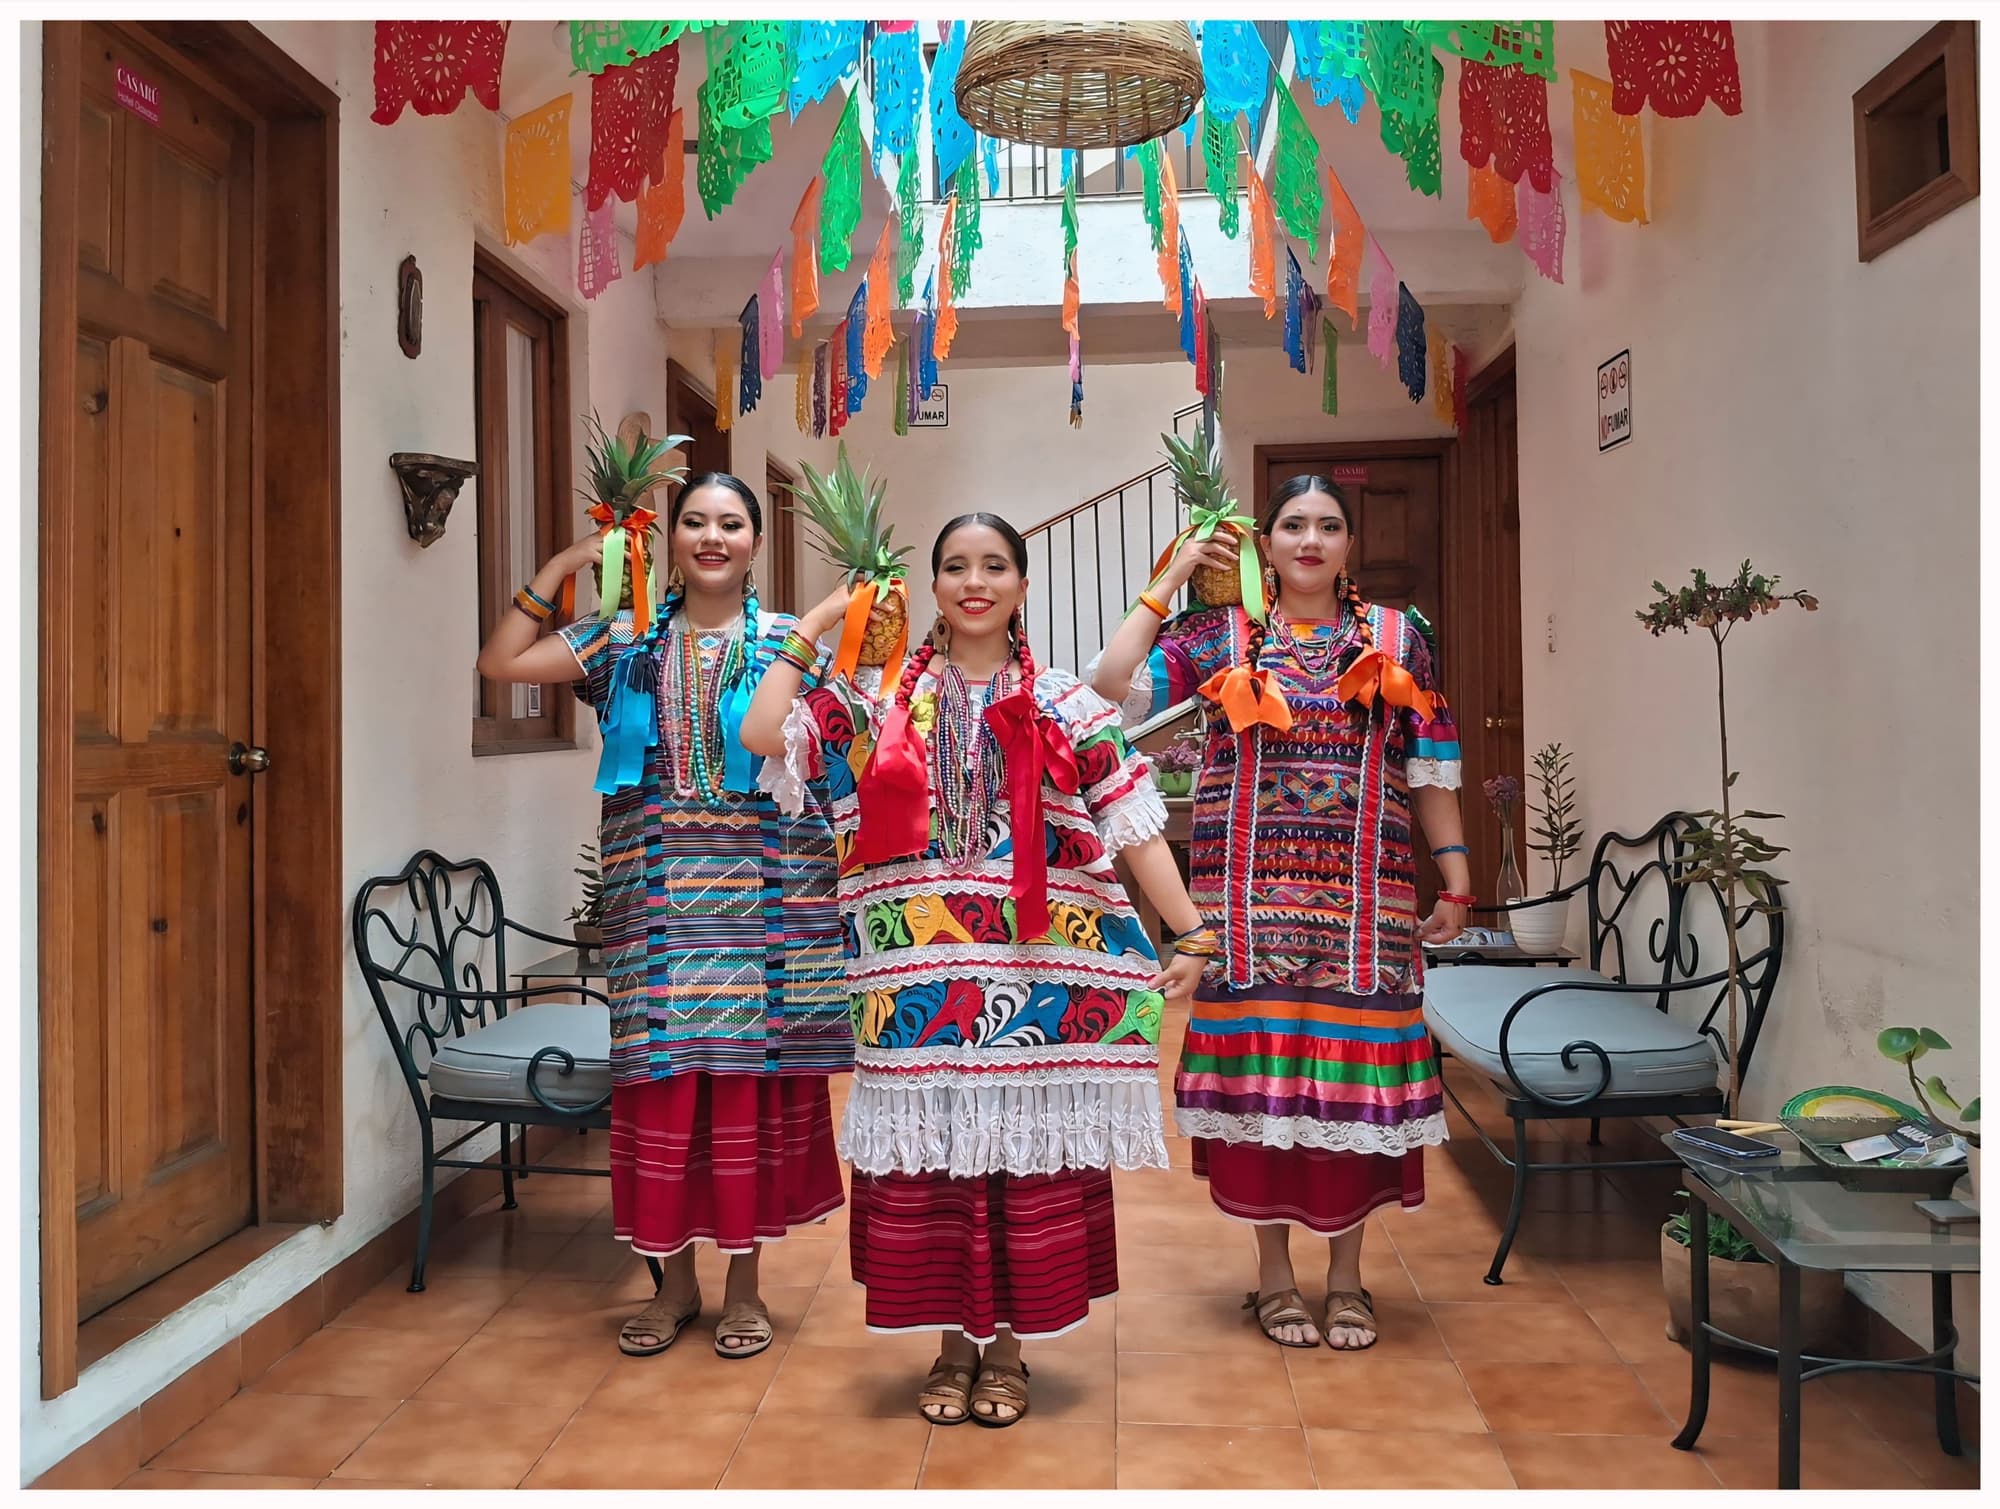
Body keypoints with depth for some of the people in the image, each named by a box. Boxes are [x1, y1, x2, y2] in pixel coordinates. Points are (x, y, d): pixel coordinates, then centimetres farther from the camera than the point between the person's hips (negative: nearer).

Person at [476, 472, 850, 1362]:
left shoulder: (789, 642, 5)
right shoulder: (625, 639, 10)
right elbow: (502, 662, 5)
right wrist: (562, 565, 3)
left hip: (761, 895, -1)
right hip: (657, 900, 2)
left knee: (752, 1078, 3)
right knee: (660, 1082, 4)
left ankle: (744, 1282, 19)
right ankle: (674, 1280, 21)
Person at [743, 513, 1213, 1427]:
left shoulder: (1066, 707, 6)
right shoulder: (881, 700, 7)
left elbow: (1134, 828, 2)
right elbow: (763, 735, -3)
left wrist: (1192, 934, -4)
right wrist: (809, 633, 4)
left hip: (1036, 981, 0)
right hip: (918, 982, 1)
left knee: (1031, 1157, 5)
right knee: (927, 1160, 5)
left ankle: (1009, 1346, 23)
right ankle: (954, 1342, 24)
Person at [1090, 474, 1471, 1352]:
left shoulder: (1397, 639, 7)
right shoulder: (1220, 637, 4)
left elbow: (1431, 774, 8)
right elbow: (1112, 683, -8)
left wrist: (1457, 883, 4)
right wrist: (1169, 581, -4)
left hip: (1365, 900, 1)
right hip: (1253, 900, -1)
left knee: (1355, 1070, 4)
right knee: (1259, 1067, 3)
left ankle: (1346, 1277, 21)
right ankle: (1274, 1274, 20)